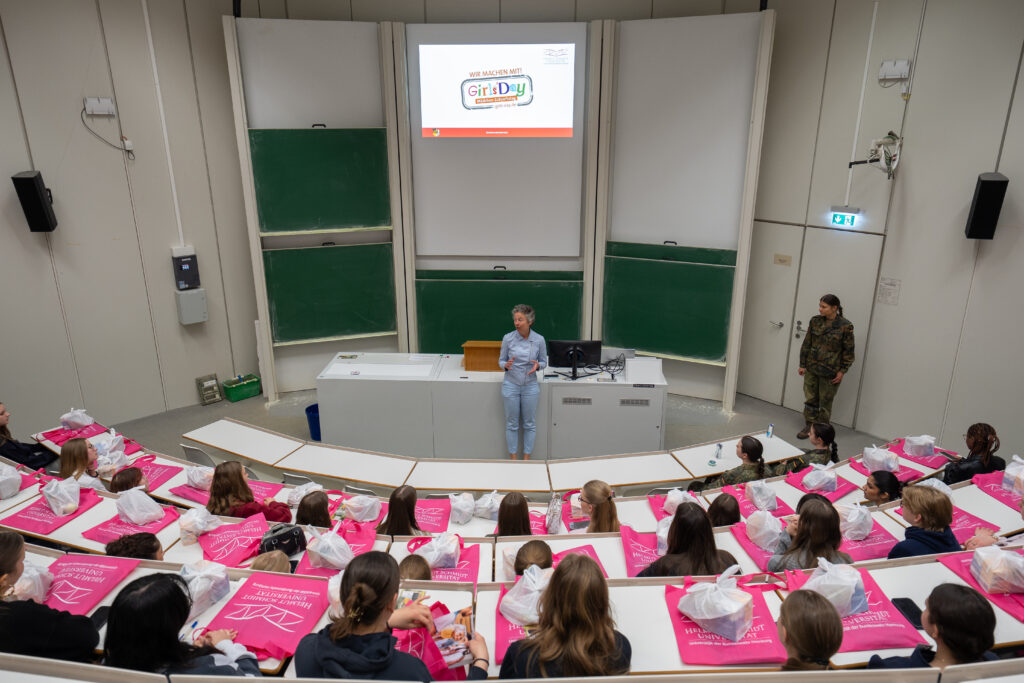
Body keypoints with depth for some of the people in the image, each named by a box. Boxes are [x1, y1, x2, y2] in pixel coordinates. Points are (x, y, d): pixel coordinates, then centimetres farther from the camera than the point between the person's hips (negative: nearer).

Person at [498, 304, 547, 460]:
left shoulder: (539, 340, -9)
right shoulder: (508, 338, -10)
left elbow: (544, 362, 4)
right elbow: (501, 360, 1)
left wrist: (537, 366, -19)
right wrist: (506, 365, -22)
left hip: (530, 386, 0)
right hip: (511, 385, 0)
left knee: (530, 424, 9)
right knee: (512, 424, 8)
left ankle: (526, 458, 24)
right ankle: (513, 459, 22)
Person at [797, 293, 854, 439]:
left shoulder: (845, 326, -11)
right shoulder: (815, 321, 0)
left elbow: (848, 351, -5)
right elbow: (806, 344, 6)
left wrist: (842, 371, -6)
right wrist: (802, 364, 6)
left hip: (830, 372, -4)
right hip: (811, 368, 4)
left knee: (825, 402, 7)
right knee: (810, 399, 10)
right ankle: (809, 426, 24)